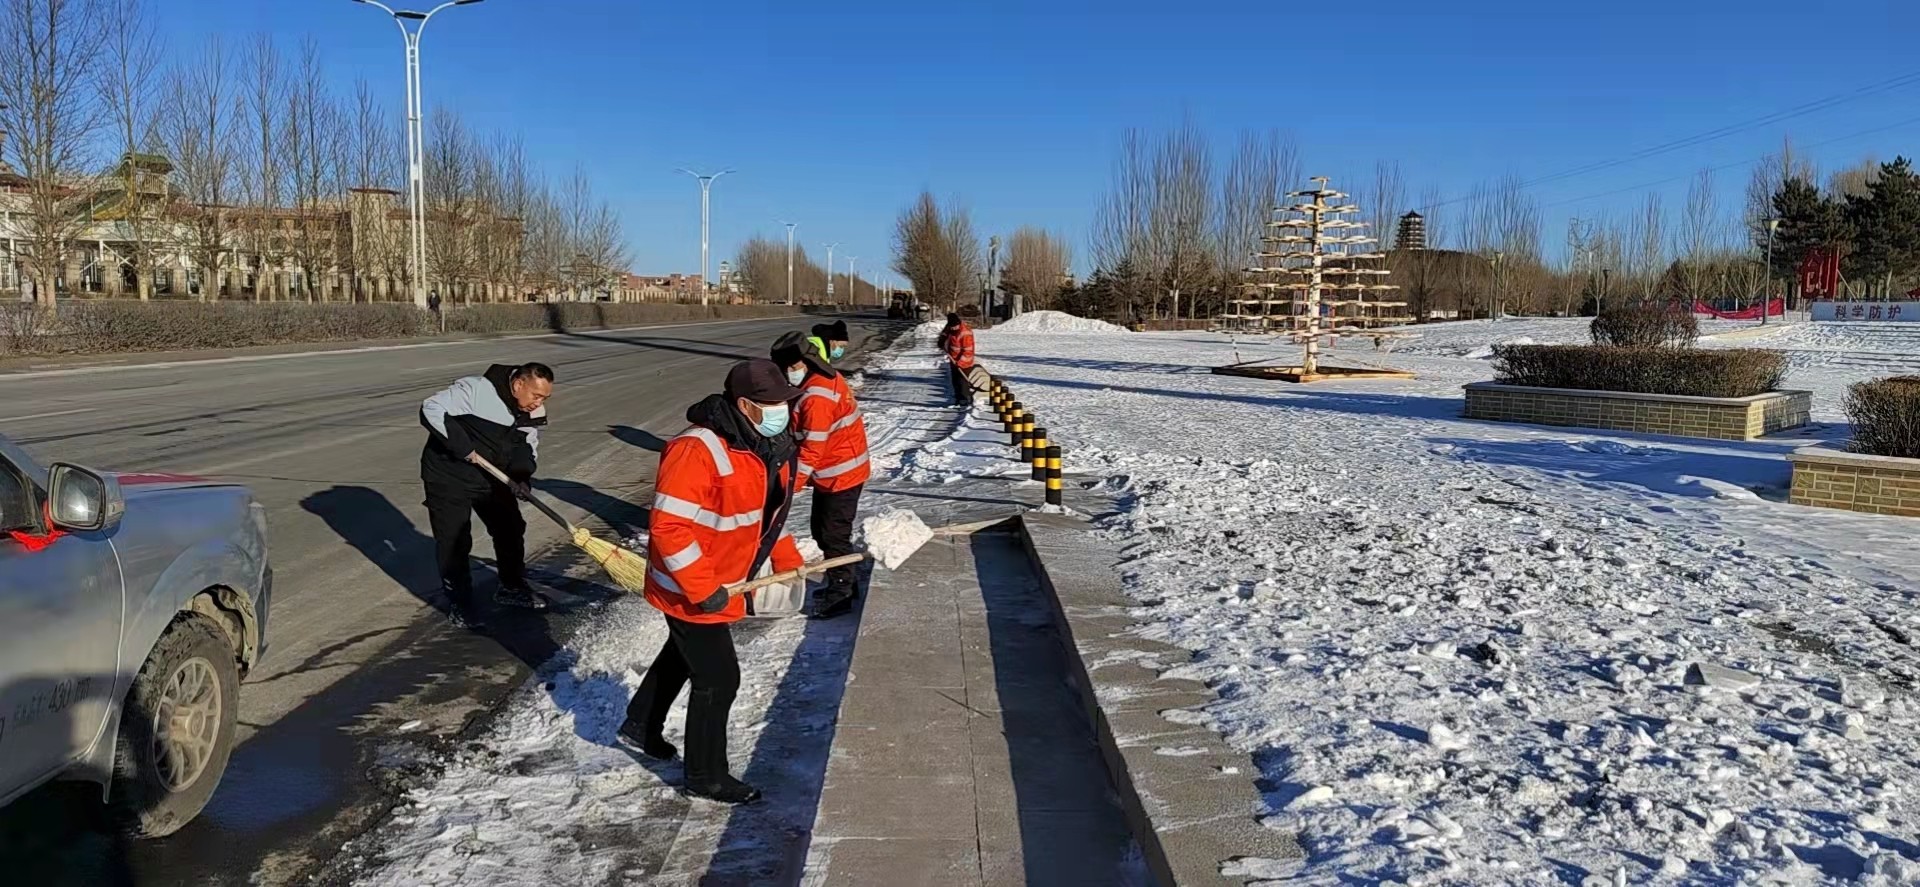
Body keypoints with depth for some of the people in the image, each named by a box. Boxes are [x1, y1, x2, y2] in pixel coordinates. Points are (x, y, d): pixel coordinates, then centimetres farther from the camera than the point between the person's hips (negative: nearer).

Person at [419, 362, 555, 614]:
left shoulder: (533, 412, -5)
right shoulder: (477, 390, -27)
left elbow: (528, 450, 3)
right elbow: (431, 409, -27)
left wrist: (522, 476, -18)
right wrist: (462, 447, -31)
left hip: (492, 478, 7)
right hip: (449, 477, -6)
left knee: (511, 529, 11)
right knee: (453, 542, 0)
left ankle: (512, 587, 31)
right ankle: (460, 604, 16)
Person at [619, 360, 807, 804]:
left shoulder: (774, 447, -2)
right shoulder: (698, 451, -31)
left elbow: (770, 509, 15)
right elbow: (668, 527, -32)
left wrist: (788, 562, 8)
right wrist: (702, 588, -30)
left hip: (722, 582, 10)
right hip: (688, 591, -10)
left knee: (684, 654, 28)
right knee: (718, 677, -1)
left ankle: (641, 725, 52)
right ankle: (706, 777, 18)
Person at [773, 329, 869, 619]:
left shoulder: (817, 397, -24)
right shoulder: (826, 378, 7)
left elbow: (812, 448, -24)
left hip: (840, 475, -10)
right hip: (833, 473, 10)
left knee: (834, 534, 0)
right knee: (822, 530, 20)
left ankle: (840, 594, 11)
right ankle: (843, 582, 33)